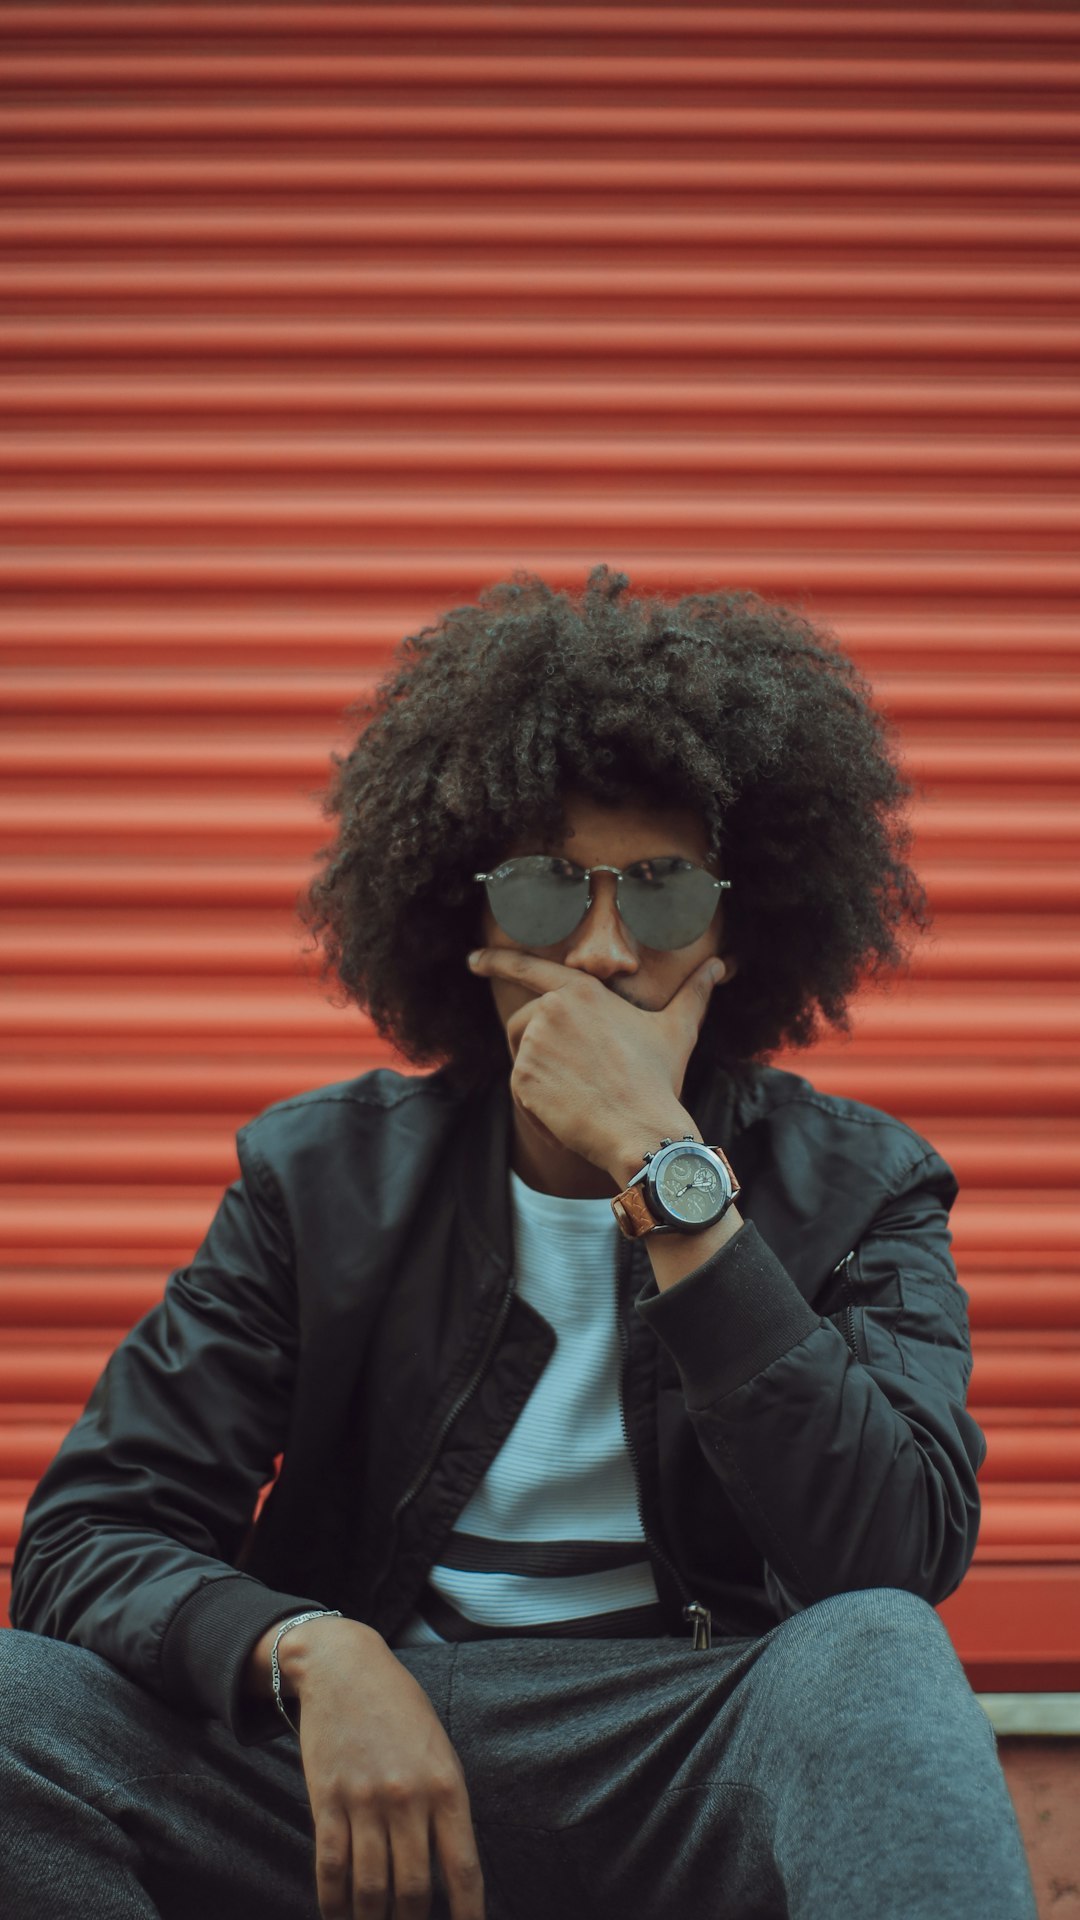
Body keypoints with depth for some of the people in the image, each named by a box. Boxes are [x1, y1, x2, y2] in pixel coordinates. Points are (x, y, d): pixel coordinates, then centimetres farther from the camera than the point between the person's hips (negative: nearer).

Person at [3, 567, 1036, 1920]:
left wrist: (665, 1167, -17)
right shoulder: (324, 1174, 6)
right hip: (366, 1759, 3)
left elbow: (903, 1558, -14)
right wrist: (311, 1652, -22)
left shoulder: (855, 1190, 4)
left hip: (706, 1781, -2)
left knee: (872, 1655, -34)